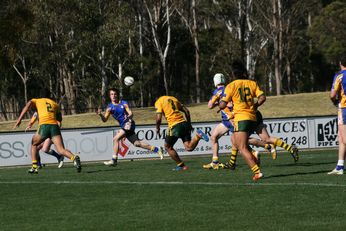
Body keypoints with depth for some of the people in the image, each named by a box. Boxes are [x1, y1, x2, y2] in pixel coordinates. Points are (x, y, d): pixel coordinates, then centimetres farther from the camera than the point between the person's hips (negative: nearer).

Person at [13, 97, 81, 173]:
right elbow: (60, 119, 31)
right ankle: (74, 158, -34)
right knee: (61, 150, -5)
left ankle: (34, 167, 16)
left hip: (44, 126, -2)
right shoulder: (55, 104, 30)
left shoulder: (35, 101, 21)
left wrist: (19, 119, -7)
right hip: (55, 126, 2)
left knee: (34, 144, 24)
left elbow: (27, 106, 0)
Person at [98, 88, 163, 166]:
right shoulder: (110, 107, 7)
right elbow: (105, 120, 0)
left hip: (128, 124, -6)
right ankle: (157, 149, 19)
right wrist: (101, 115, -21)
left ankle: (114, 160, -14)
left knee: (116, 138, -19)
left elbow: (131, 113, -6)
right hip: (123, 126, 6)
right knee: (137, 143, 7)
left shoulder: (124, 103, -2)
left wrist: (129, 116, -29)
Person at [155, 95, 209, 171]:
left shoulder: (158, 102, 6)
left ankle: (181, 166, 13)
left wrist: (157, 128, 13)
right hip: (184, 122, 5)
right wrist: (189, 124, 23)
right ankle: (198, 136, -21)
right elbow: (186, 111, 18)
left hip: (175, 126, -5)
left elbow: (159, 118, -5)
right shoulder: (173, 98, 23)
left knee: (168, 147, 15)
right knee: (189, 148, 3)